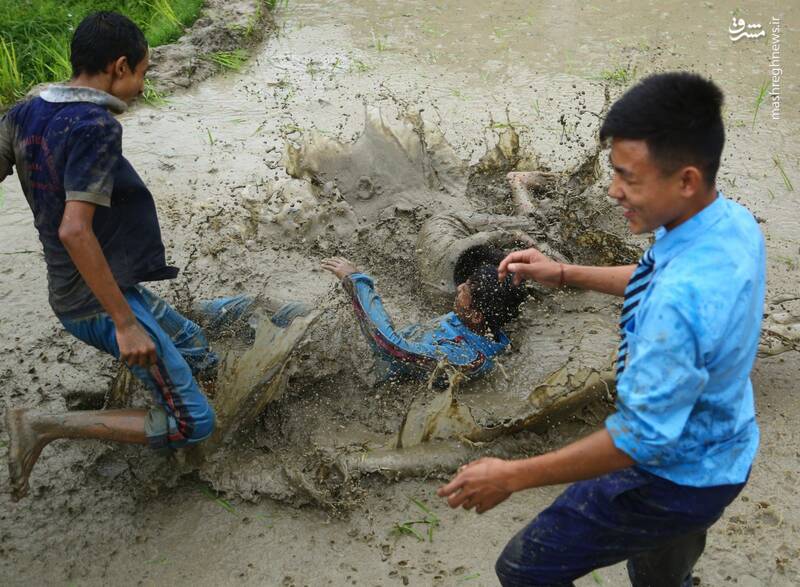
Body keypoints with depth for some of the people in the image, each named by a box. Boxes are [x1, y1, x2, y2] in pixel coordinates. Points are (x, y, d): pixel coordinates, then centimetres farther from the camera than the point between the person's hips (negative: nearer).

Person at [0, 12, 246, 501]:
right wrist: (126, 323, -26)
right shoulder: (96, 127, -21)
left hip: (71, 297, 10)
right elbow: (75, 230, -29)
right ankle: (43, 426, -7)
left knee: (199, 357, 24)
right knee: (193, 424, -8)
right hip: (103, 304, -10)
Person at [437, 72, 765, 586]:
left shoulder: (682, 298, -40)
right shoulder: (733, 220, -11)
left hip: (674, 480, -8)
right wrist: (564, 274, 5)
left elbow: (641, 439, -32)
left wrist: (511, 477, -25)